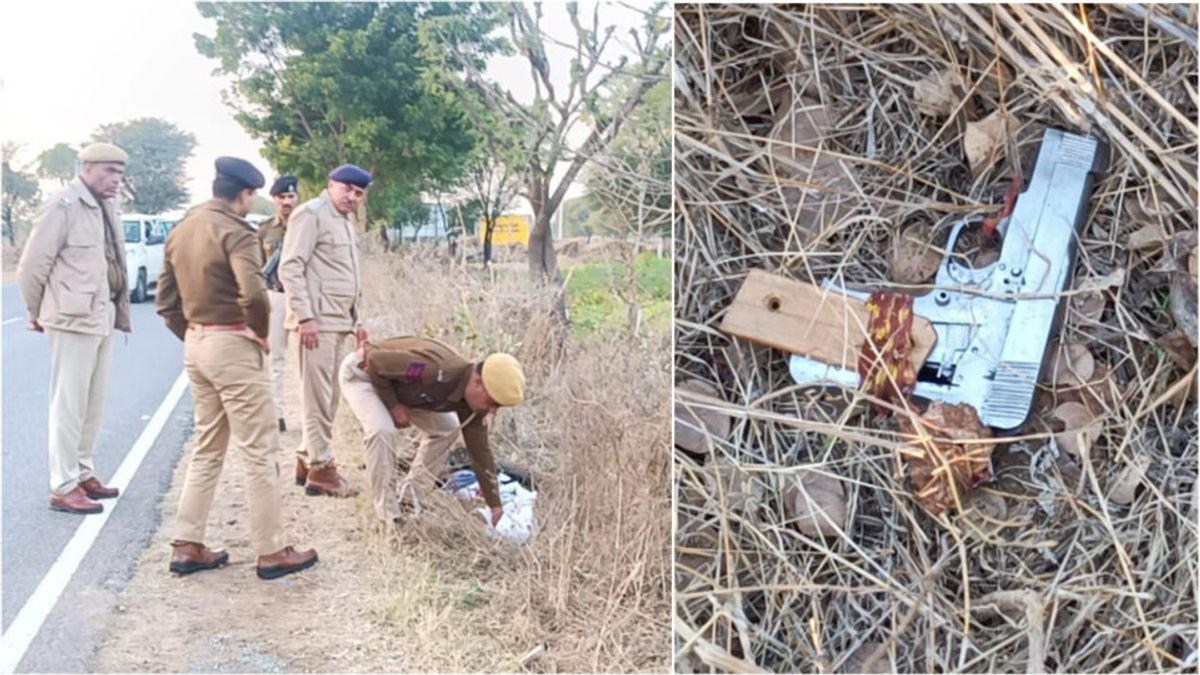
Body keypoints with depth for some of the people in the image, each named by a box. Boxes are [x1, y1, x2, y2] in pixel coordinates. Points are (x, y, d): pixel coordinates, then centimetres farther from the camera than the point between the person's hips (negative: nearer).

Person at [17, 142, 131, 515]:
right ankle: (63, 487, 7)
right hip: (73, 319, -8)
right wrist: (38, 314, -1)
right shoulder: (63, 205, -12)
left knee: (93, 404, 15)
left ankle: (84, 474, 27)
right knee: (69, 405, -1)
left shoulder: (107, 206, 10)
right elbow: (32, 266, -10)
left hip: (102, 319, 8)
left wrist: (118, 309, 7)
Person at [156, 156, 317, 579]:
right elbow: (253, 295, -29)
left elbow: (166, 301, 13)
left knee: (207, 448, 18)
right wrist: (262, 333, -12)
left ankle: (187, 546, 20)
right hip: (232, 346, -9)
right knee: (260, 450, 0)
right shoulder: (236, 232, -15)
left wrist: (192, 334, 14)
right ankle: (271, 552, 7)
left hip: (195, 345, 9)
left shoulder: (180, 231, 12)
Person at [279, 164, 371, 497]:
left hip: (338, 321, 9)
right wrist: (305, 316, -20)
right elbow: (290, 268, -14)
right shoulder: (311, 214, -8)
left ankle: (307, 459, 23)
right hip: (316, 320, -9)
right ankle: (320, 468, 2)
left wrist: (356, 320, 20)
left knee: (328, 395, 13)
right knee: (318, 395, -5)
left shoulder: (346, 220, 19)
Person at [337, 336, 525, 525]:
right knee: (382, 430, -30)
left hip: (398, 385, 8)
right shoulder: (434, 371, -41)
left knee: (445, 428, 5)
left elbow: (480, 451, -7)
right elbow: (376, 361, -32)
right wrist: (394, 406, -25)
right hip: (363, 371, -8)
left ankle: (408, 498, 13)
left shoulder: (471, 404, -14)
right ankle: (388, 515, -14)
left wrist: (496, 507, -5)